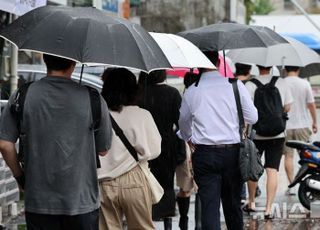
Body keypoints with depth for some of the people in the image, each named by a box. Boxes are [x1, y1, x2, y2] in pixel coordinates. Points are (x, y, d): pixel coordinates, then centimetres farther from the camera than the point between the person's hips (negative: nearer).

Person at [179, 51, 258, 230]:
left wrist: (190, 140, 34)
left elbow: (184, 123, 13)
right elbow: (253, 118, -1)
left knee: (209, 203, 0)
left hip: (204, 153, -1)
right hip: (232, 151, 1)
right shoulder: (236, 86, -4)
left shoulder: (191, 92, -1)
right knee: (233, 202, 14)